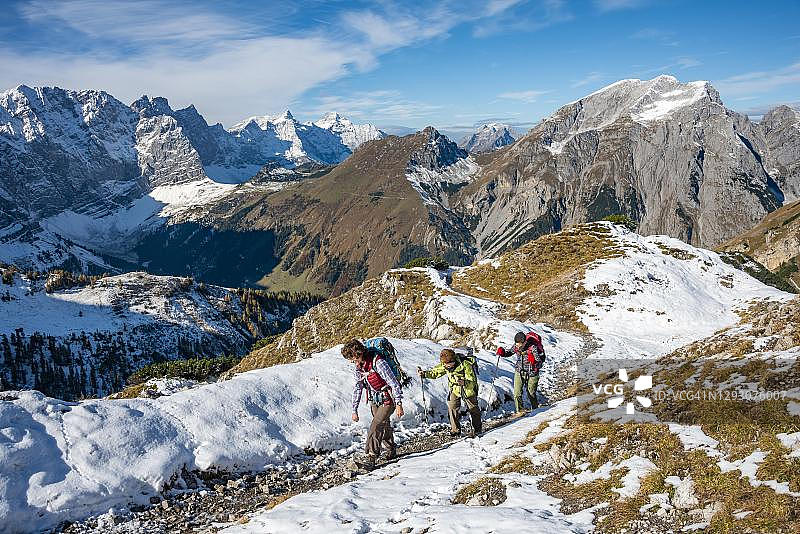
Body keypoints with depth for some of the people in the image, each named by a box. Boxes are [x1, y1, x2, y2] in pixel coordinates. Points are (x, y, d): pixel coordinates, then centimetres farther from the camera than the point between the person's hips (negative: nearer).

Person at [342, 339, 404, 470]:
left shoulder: (378, 363, -25)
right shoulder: (358, 368, -1)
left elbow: (393, 383, -23)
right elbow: (357, 389, 10)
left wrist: (399, 404, -23)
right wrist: (354, 410, 9)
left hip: (388, 399, -7)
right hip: (374, 400, 7)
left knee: (375, 427, -16)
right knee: (384, 426, 16)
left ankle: (370, 457, -14)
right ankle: (391, 450, 36)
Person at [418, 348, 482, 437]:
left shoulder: (465, 365, -33)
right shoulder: (444, 366, -17)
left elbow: (472, 382, -33)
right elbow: (435, 372, -3)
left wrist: (464, 382, -53)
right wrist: (424, 374, -19)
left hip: (469, 389, -4)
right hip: (455, 389, 4)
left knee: (473, 409, 8)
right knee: (452, 408, -6)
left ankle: (477, 430, 27)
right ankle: (455, 430, 8)